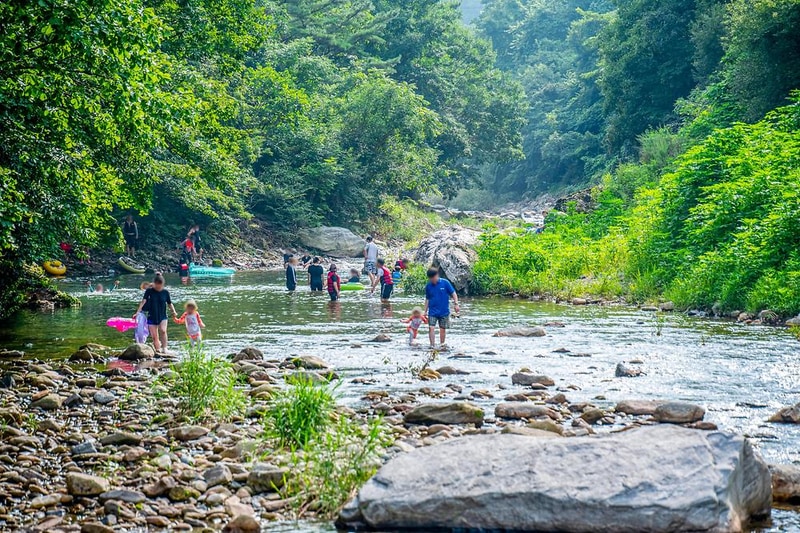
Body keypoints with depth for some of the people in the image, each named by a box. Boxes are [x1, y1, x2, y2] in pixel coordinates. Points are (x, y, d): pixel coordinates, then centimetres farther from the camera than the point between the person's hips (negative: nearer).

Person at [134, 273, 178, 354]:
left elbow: (169, 303, 9)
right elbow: (143, 301, -11)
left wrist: (173, 311, -9)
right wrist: (138, 312, -21)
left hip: (162, 317, 0)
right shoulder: (149, 291, -4)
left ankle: (164, 348, -20)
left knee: (163, 331, -26)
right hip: (152, 317, 0)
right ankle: (158, 350, 15)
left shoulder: (165, 292, 1)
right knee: (154, 337, 1)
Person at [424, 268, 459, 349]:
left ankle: (442, 345, 23)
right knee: (431, 328, -13)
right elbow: (427, 299, 11)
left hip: (444, 311, -1)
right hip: (432, 312, 1)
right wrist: (425, 311, 11)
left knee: (443, 329, 8)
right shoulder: (428, 286, 2)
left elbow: (453, 293, -2)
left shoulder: (445, 283, -6)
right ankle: (432, 345, -10)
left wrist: (456, 304, -12)